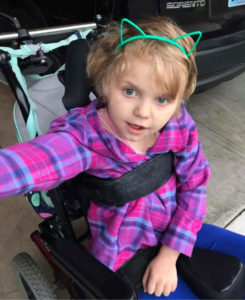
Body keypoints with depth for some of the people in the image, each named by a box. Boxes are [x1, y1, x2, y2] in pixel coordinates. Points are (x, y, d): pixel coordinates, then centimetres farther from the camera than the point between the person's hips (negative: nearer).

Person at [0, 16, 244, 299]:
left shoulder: (180, 125, -16)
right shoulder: (86, 136, -28)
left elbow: (194, 185, -9)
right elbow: (34, 159, -47)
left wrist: (169, 255, -11)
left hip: (177, 232, 5)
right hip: (124, 255, -4)